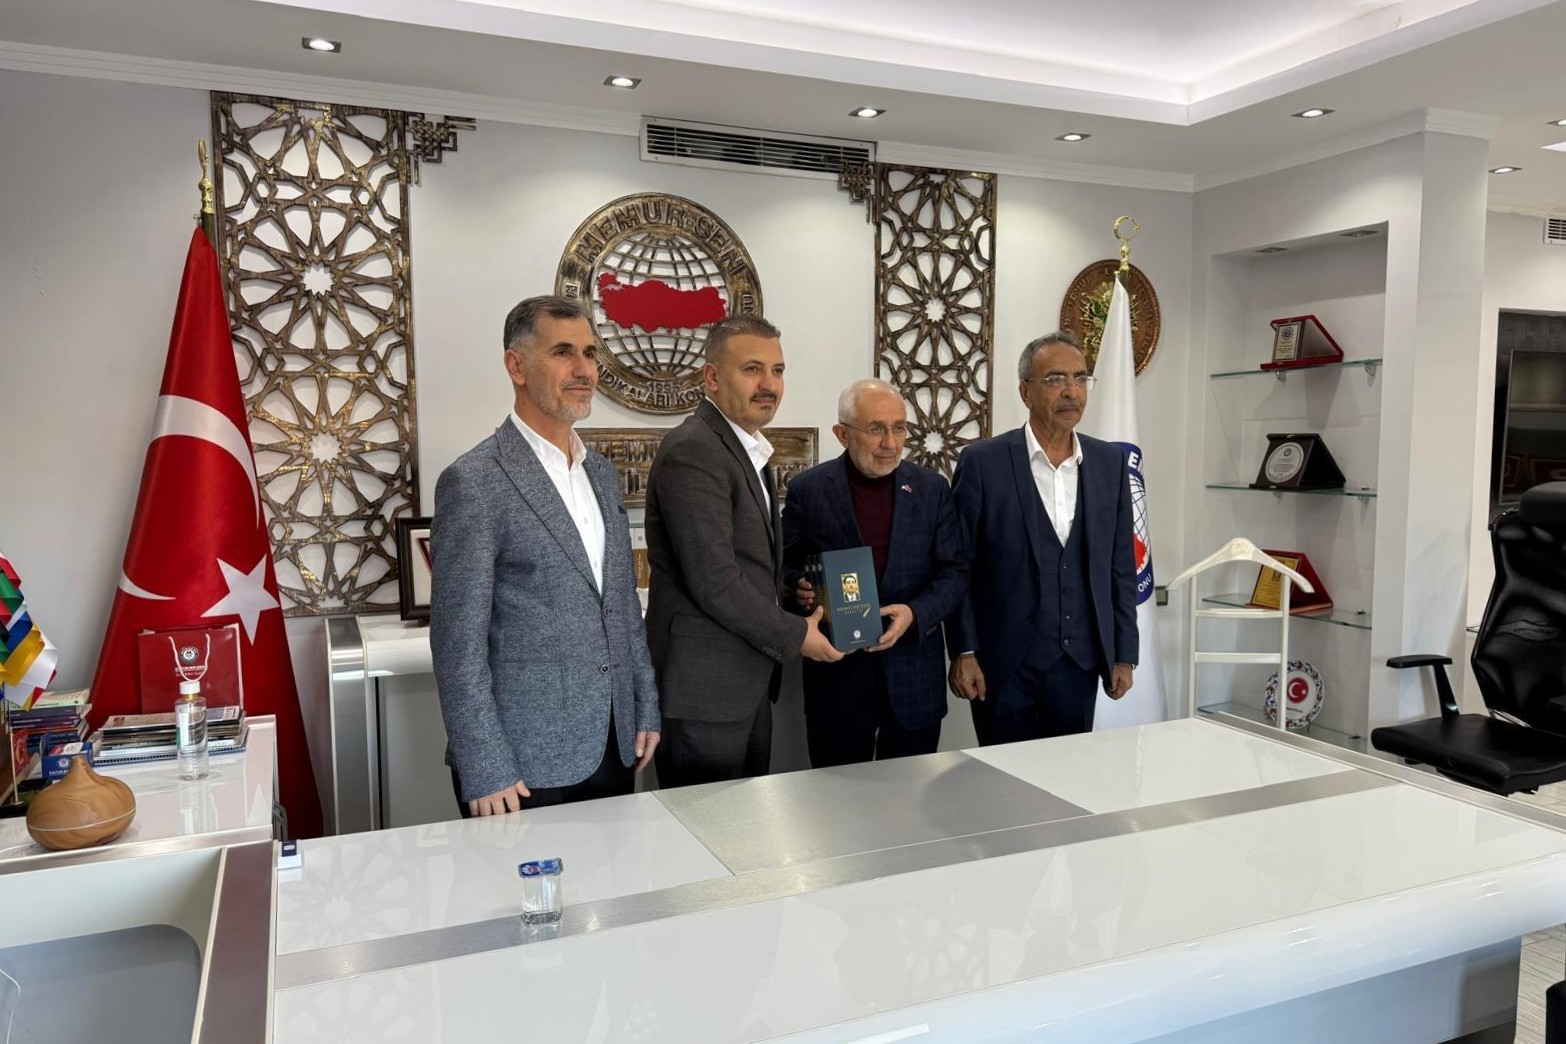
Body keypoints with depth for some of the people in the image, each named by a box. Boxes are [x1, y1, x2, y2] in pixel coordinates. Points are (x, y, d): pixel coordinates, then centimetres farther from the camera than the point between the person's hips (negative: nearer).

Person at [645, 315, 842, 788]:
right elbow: (714, 581, -22)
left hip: (749, 686, 9)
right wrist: (795, 635, -11)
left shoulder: (749, 450, 15)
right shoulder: (693, 451, -16)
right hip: (704, 690, -9)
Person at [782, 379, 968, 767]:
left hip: (914, 676, 2)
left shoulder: (932, 488, 4)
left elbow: (955, 571, 3)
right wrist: (801, 589, -18)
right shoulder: (807, 489, -1)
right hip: (837, 673, -1)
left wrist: (915, 613, -14)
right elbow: (786, 569, 5)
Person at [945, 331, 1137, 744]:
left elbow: (1121, 566, 8)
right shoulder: (982, 462, -7)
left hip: (1080, 663, 3)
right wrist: (963, 653, -8)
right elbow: (958, 566, -5)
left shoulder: (1111, 462, 5)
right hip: (1004, 664, -3)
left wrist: (1124, 655, 6)